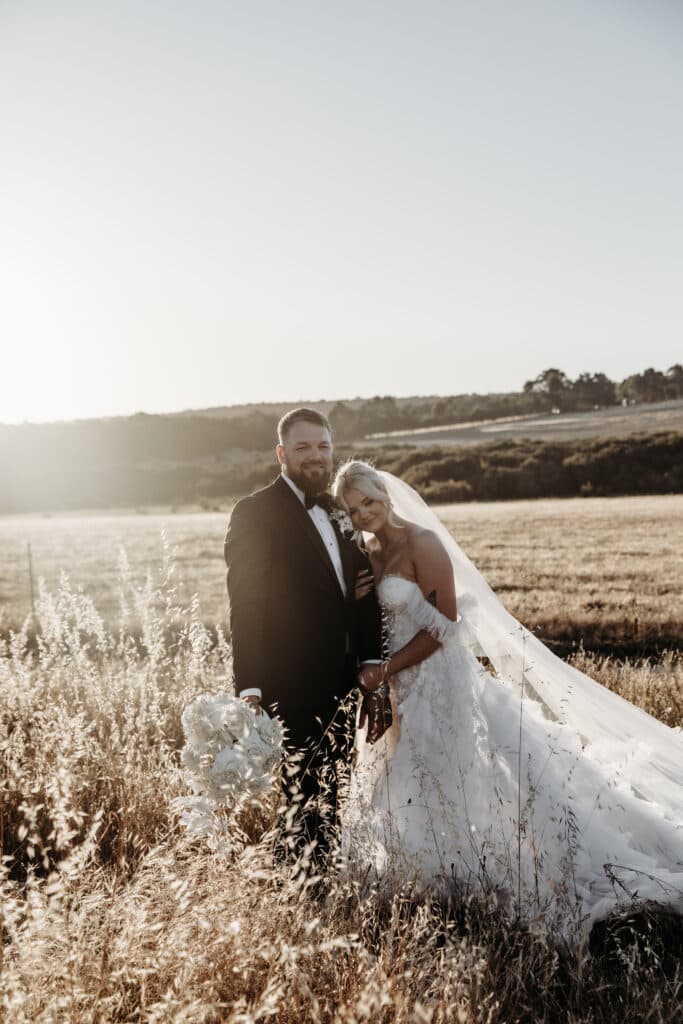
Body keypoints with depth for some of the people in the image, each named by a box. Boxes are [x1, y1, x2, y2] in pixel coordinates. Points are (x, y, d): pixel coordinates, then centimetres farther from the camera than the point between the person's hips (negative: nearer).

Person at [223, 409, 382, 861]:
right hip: (292, 688, -7)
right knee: (301, 798, 2)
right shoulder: (256, 512, -10)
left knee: (333, 793, 18)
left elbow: (363, 595, 14)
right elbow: (246, 604, -15)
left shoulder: (338, 513, 13)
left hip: (342, 684, 7)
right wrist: (250, 687, -20)